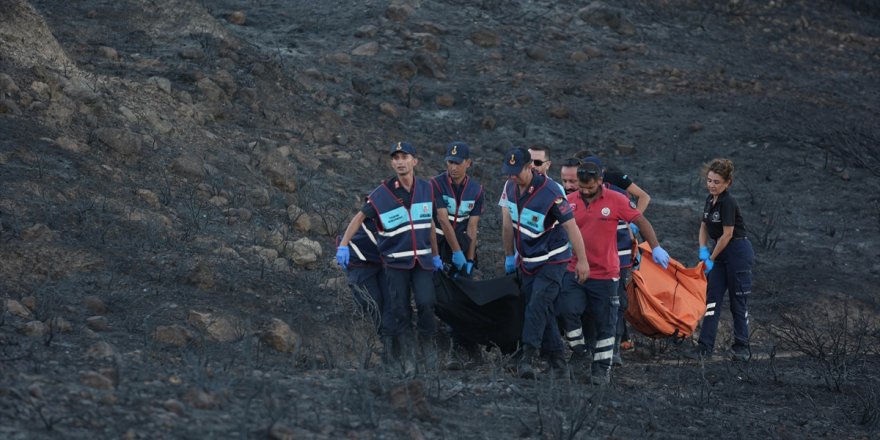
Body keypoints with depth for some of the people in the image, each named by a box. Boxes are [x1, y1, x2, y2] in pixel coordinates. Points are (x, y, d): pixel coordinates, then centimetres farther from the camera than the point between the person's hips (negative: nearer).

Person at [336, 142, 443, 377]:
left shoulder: (427, 189, 3)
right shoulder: (382, 194, -7)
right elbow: (360, 217, -3)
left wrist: (435, 255, 17)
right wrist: (343, 245, -13)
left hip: (422, 260, 2)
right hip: (396, 262, -2)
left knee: (426, 303, -16)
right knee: (399, 311, -3)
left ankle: (428, 344, 7)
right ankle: (408, 360, 6)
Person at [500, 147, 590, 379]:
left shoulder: (550, 192, -24)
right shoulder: (510, 187, -3)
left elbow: (570, 226, -19)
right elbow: (508, 223, 10)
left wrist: (582, 260, -17)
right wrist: (509, 255, 18)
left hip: (552, 259, -6)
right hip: (527, 260, 6)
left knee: (537, 305, -19)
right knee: (543, 309, 7)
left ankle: (527, 355, -24)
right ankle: (556, 357, 14)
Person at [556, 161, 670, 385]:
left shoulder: (616, 200, -6)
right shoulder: (570, 202, 1)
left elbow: (641, 221, 0)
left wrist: (655, 248, -6)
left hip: (605, 275, -2)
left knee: (605, 324, 4)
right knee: (567, 310, -16)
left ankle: (601, 368, 15)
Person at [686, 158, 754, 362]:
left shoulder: (728, 202, -19)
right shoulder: (710, 200, 7)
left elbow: (727, 234, -18)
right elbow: (704, 227, 17)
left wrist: (712, 258, -10)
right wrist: (703, 250, 1)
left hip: (738, 252, -8)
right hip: (720, 253, 8)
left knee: (738, 301, 1)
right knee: (712, 299, 4)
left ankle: (742, 347, 11)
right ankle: (705, 346, 4)